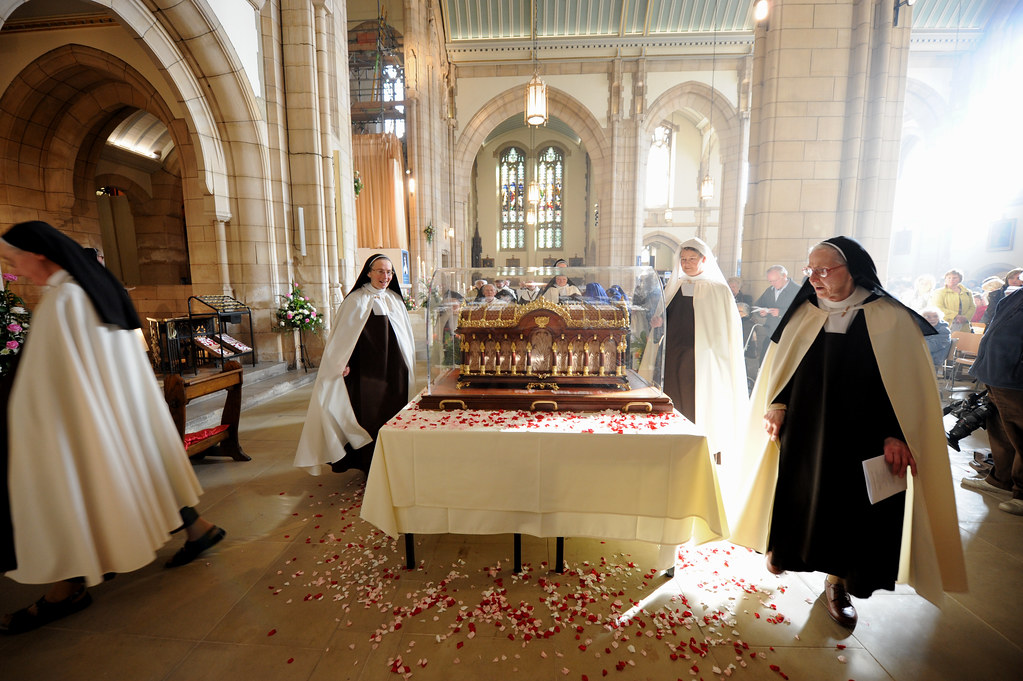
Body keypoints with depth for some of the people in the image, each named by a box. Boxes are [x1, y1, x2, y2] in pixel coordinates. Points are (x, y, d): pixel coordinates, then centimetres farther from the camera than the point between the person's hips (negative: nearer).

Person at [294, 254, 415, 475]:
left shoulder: (396, 300, 10)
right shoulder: (356, 300, -4)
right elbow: (343, 333, -7)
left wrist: (407, 366, 14)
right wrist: (344, 363, -15)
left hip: (395, 371, 4)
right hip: (367, 371, -4)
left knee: (394, 415, 8)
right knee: (369, 417, 1)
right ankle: (370, 468, 15)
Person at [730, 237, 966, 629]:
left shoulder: (890, 319, -7)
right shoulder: (804, 314, 1)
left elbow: (906, 382, -7)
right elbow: (782, 366, 6)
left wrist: (896, 435, -14)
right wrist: (775, 406, -4)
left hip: (858, 438, -2)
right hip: (801, 430, 2)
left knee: (850, 505, 8)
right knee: (796, 490, 12)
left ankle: (837, 581, 29)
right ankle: (783, 546, 37)